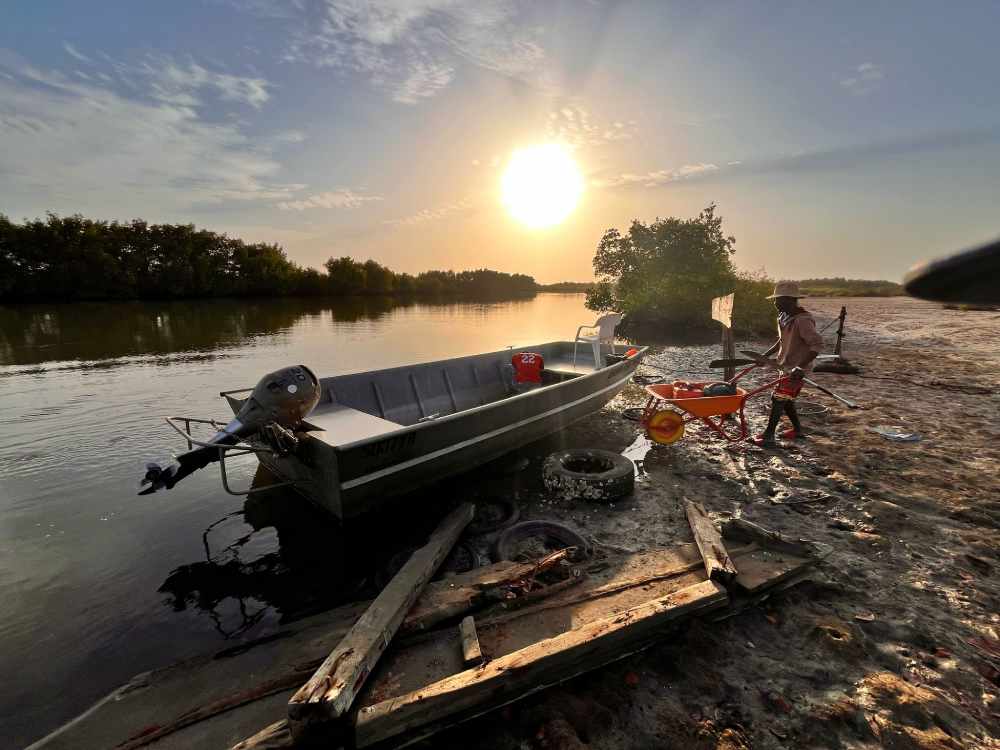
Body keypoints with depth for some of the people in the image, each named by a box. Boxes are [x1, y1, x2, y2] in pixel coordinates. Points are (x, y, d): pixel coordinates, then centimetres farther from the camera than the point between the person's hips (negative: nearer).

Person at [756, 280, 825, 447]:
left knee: (778, 398, -11)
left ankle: (768, 436, -7)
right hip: (786, 365, 9)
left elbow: (817, 344, -29)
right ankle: (798, 429, 33)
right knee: (786, 399, 17)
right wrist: (766, 355, 12)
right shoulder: (784, 317, 5)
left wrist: (801, 367, -34)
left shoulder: (802, 320, -23)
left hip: (796, 369, -9)